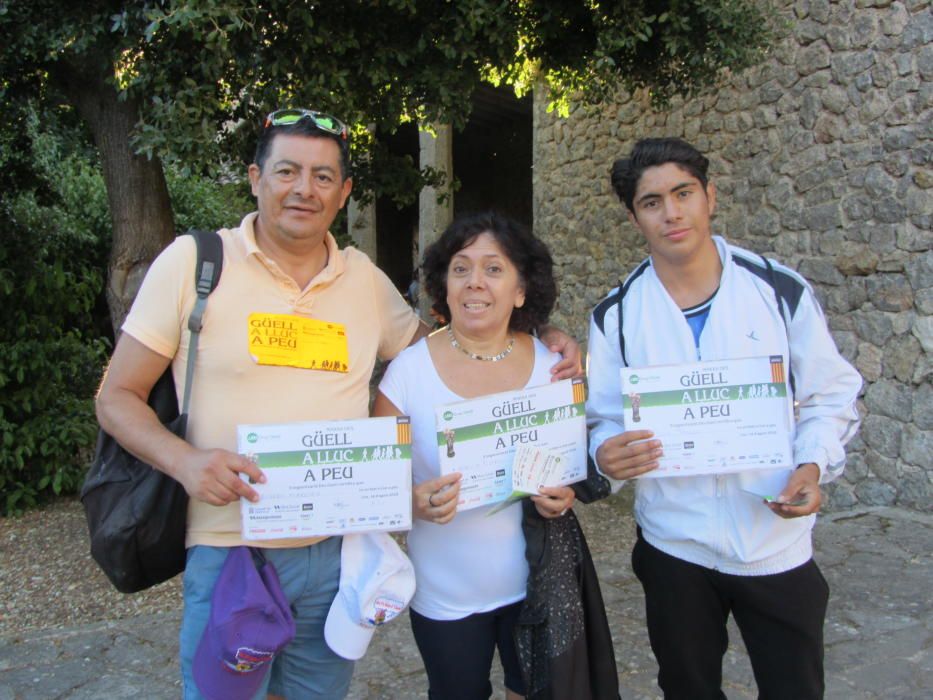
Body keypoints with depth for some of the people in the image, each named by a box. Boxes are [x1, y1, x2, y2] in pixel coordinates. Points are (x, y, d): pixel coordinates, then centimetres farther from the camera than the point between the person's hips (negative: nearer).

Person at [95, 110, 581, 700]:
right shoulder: (193, 262, -6)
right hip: (229, 554, -3)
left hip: (338, 554, 4)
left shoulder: (364, 279, 4)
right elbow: (118, 397, -2)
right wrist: (185, 460, -22)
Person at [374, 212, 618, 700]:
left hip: (537, 583, 2)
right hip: (445, 595, -1)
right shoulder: (408, 370, -11)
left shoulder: (553, 365, -5)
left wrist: (567, 493, -14)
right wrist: (415, 501, -25)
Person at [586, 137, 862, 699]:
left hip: (778, 542, 0)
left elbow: (831, 395, 1)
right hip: (674, 546, 1)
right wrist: (608, 455, -23)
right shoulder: (616, 315, -4)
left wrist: (814, 465, -16)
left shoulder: (781, 290, -7)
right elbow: (605, 421, 0)